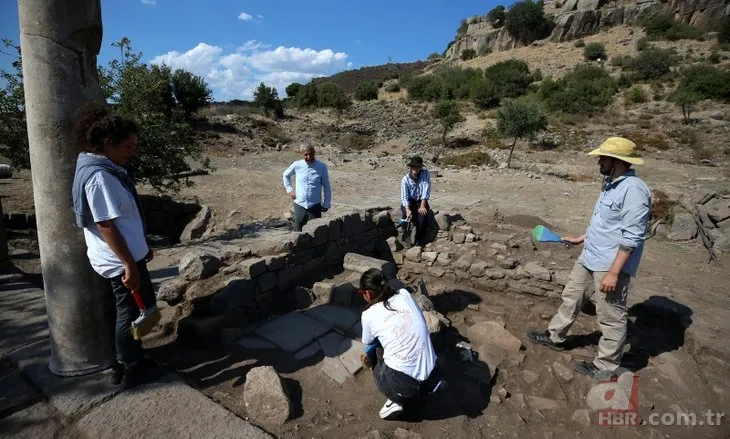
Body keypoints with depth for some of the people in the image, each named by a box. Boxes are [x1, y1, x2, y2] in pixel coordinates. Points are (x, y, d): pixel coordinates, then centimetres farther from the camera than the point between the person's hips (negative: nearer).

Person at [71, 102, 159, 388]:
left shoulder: (108, 170, 9)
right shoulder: (98, 176, -22)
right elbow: (106, 226, -25)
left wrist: (142, 247, 21)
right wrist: (129, 265, -23)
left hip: (129, 254, 10)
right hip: (119, 261, -10)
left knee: (142, 305, 20)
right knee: (131, 311, 6)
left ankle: (131, 361, 36)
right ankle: (129, 370, 25)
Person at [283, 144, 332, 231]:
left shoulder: (321, 167, -6)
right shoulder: (297, 165, -2)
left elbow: (327, 187, 2)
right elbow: (286, 175, 20)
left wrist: (326, 204, 2)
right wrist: (289, 189, 11)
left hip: (315, 206, -1)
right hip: (299, 205, 1)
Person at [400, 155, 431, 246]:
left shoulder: (425, 174, -10)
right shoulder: (405, 179, -13)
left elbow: (426, 190, -16)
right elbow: (404, 196, -21)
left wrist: (422, 205, -25)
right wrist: (408, 209, -37)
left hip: (421, 201, 0)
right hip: (410, 201, 0)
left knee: (422, 212, -28)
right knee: (405, 214, -30)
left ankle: (420, 239, -14)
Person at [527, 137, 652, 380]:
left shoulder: (633, 190, -21)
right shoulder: (611, 184, 10)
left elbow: (632, 237, -24)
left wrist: (613, 272, -24)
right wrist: (581, 238, 27)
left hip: (610, 266, -10)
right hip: (589, 258, 10)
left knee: (611, 317, 6)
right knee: (571, 297, 21)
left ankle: (606, 367, 23)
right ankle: (555, 336, 40)